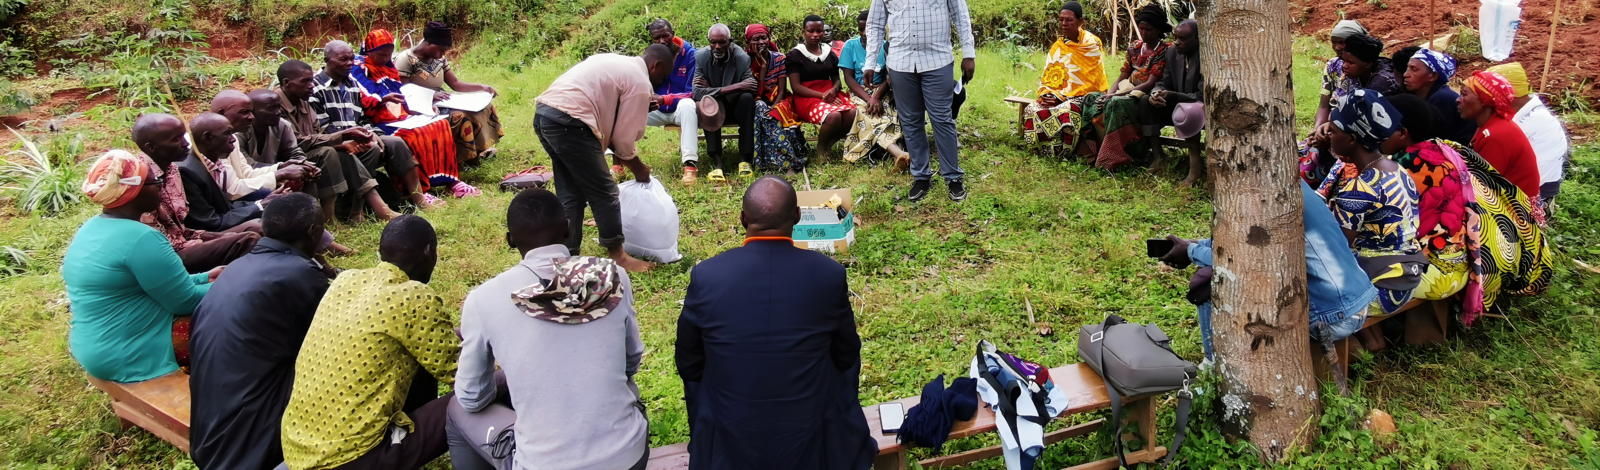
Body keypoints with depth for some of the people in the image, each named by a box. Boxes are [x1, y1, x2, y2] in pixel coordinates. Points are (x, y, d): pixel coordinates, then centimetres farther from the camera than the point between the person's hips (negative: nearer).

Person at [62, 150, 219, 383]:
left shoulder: (91, 228, 8)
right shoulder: (140, 238, -23)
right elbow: (185, 301, -17)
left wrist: (205, 278, 14)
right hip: (132, 356, -10)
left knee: (204, 289, 17)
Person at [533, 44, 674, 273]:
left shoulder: (616, 63, 25)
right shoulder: (640, 82, -1)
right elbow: (624, 135, 1)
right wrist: (638, 168, 17)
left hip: (544, 113, 10)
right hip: (568, 121, -10)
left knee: (570, 194, 18)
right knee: (603, 192, 4)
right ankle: (617, 255, 14)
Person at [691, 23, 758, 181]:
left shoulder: (741, 57, -14)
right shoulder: (700, 57, -12)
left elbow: (753, 88, -22)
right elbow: (697, 92, -21)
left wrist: (713, 90, -23)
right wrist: (734, 87, -29)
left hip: (737, 107, 0)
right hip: (713, 108, 0)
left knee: (747, 98, -32)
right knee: (708, 100, -33)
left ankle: (745, 158, -28)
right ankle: (716, 161, -38)